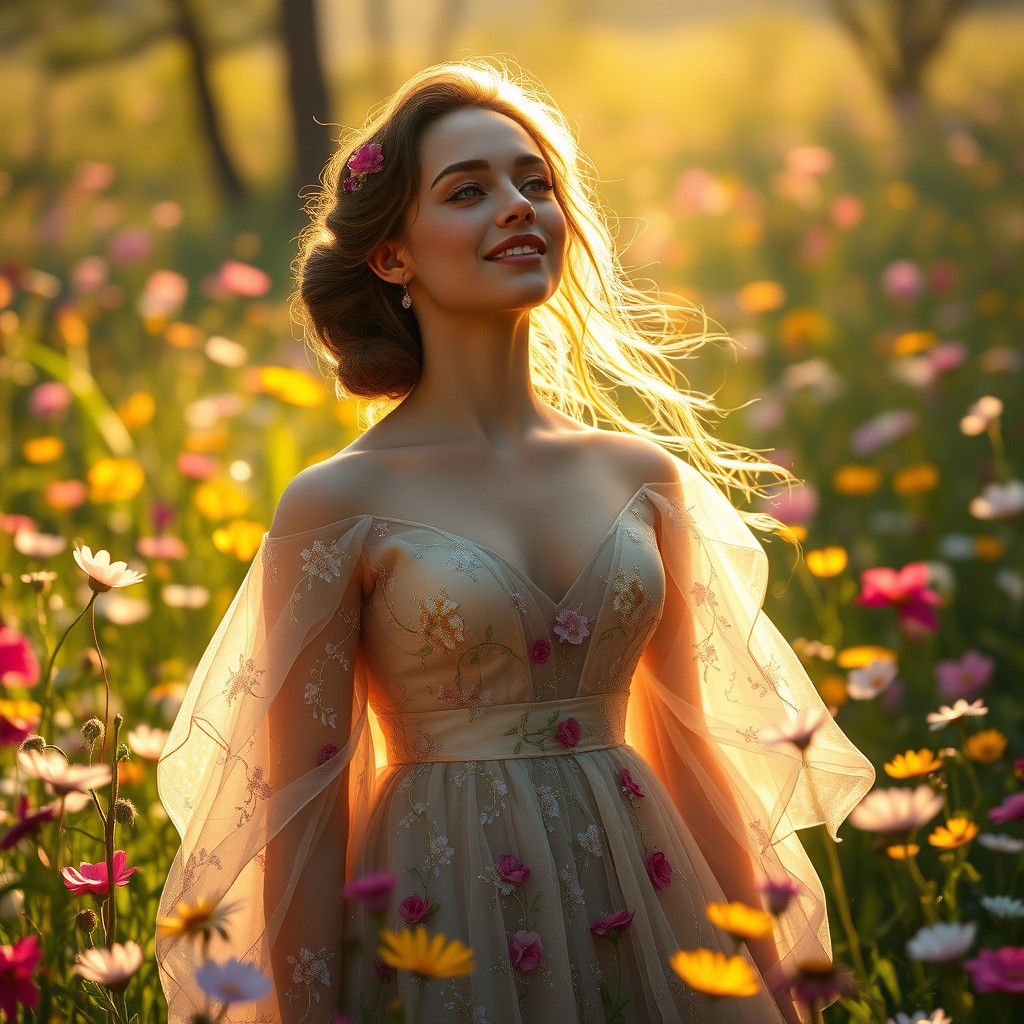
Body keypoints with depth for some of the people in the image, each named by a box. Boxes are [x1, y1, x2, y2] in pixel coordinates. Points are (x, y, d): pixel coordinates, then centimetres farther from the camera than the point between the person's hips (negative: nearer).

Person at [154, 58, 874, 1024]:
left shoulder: (643, 475, 5)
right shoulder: (339, 501, -7)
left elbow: (692, 746, 11)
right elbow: (304, 808, -6)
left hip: (646, 910, 4)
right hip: (449, 915, -4)